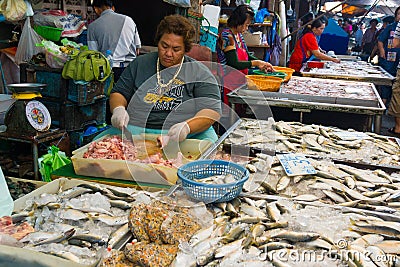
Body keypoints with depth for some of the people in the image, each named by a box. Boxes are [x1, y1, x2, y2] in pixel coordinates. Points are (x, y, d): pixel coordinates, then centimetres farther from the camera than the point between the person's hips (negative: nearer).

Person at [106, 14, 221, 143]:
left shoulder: (200, 73, 3)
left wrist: (187, 127, -24)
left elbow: (212, 110, -6)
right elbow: (118, 93, 18)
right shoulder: (139, 64, 14)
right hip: (136, 131, 2)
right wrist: (118, 109, -6)